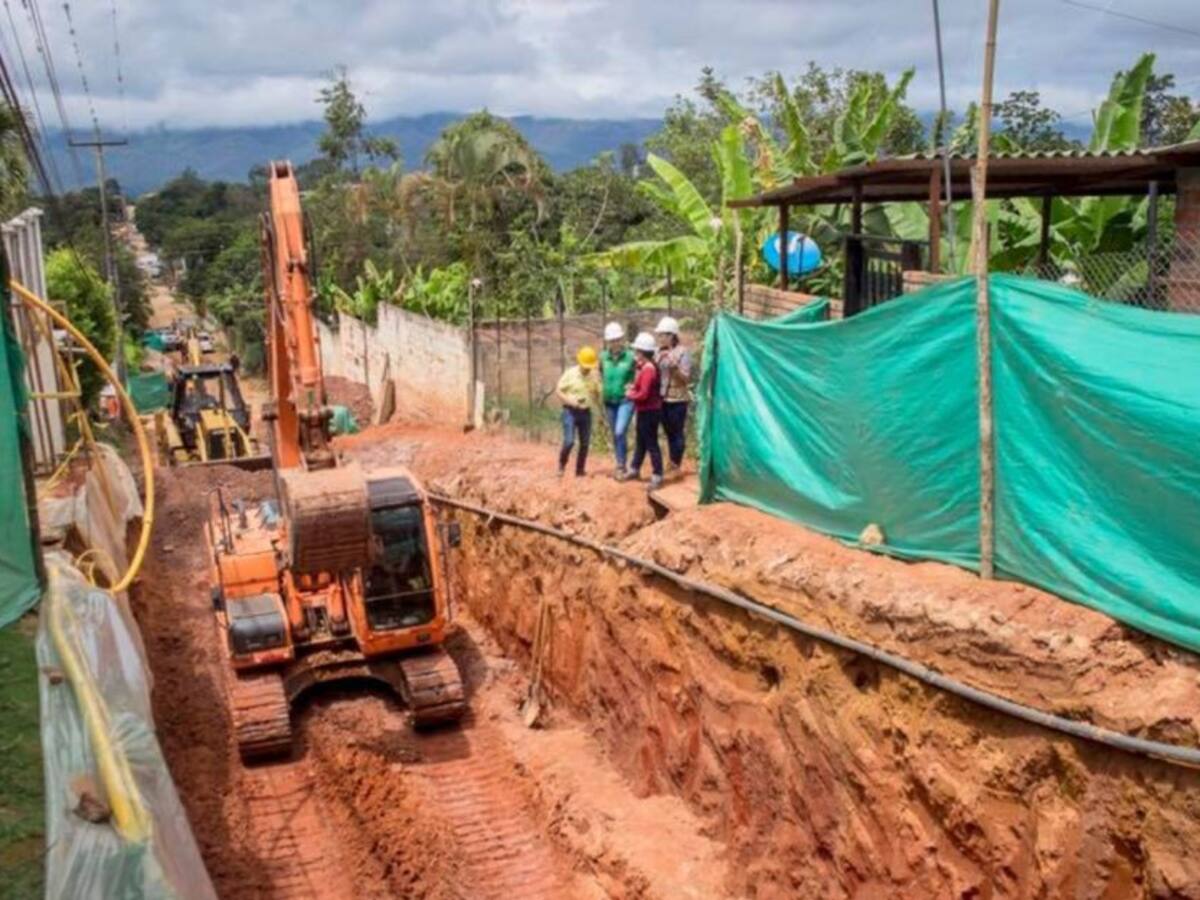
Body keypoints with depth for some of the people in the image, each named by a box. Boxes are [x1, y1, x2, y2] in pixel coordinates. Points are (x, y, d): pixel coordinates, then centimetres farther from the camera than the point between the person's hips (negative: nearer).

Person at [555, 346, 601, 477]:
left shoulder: (594, 376, 3)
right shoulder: (570, 374, -9)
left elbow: (597, 395, 14)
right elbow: (558, 391, -6)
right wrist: (569, 400, -22)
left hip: (586, 412, 4)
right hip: (570, 412, -4)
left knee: (585, 443, 6)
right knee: (569, 441, -13)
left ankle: (580, 470, 18)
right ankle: (562, 464, 12)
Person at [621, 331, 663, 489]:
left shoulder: (648, 370, -23)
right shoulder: (643, 367, 7)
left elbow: (643, 394, -26)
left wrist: (630, 394, -10)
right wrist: (633, 387, 5)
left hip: (650, 412, -10)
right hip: (644, 411, 10)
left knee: (651, 444, -4)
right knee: (640, 442, 21)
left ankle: (657, 476, 3)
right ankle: (634, 469, 35)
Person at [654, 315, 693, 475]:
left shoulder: (682, 352, -9)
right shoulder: (659, 352, 8)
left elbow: (686, 377, -13)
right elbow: (655, 374, 12)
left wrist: (674, 366, -26)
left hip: (677, 399, -6)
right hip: (663, 399, 6)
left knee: (677, 432, 0)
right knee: (669, 432, 14)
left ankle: (676, 465, 8)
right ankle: (672, 463, 23)